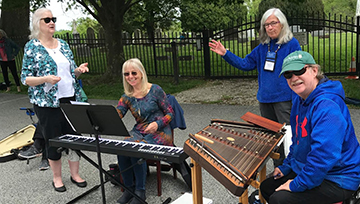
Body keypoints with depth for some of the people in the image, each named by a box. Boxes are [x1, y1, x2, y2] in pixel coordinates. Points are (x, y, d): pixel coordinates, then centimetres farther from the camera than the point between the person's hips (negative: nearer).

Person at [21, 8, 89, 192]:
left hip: (71, 99, 5)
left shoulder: (63, 44, 10)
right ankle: (57, 178, 24)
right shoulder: (32, 47, -4)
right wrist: (45, 79, -24)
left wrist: (79, 69, -7)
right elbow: (25, 78, -6)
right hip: (47, 103, -5)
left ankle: (75, 174, 25)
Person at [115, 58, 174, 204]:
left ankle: (140, 191, -10)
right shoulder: (127, 97, 8)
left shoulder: (155, 90, -5)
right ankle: (129, 188, -4)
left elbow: (170, 113, -1)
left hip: (159, 132, -4)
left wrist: (157, 124, -20)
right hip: (138, 132, 4)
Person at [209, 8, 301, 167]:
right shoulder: (263, 46, 11)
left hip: (285, 99, -6)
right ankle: (278, 169, 31)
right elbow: (245, 64, 12)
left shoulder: (292, 44, -7)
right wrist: (225, 54, 3)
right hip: (265, 98, 7)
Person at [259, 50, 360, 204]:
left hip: (337, 182, -9)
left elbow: (325, 155, -34)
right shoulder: (299, 100, 5)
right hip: (306, 168, 10)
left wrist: (297, 185, -25)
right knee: (266, 188, 12)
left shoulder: (327, 106, -28)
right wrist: (286, 167, 14)